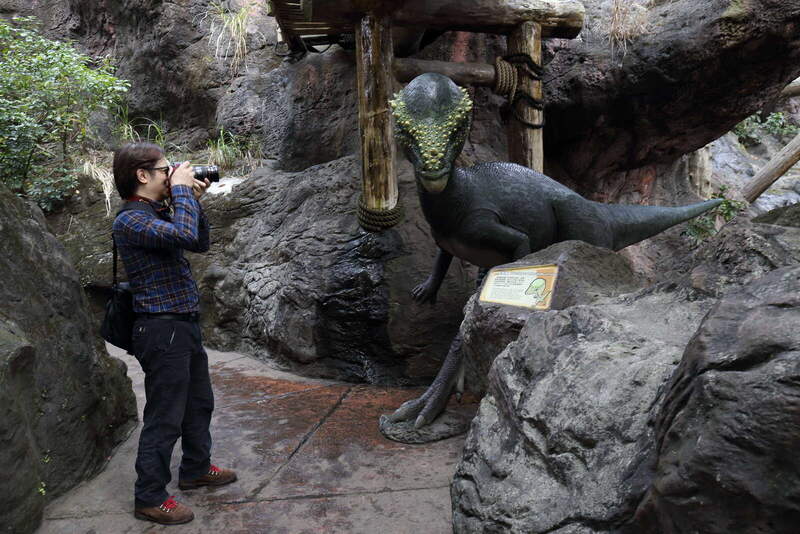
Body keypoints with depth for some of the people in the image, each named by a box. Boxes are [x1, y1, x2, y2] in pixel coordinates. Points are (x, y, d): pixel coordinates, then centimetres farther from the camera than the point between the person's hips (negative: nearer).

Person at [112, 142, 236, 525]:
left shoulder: (159, 214, 12)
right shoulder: (130, 221, -18)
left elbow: (200, 244, 18)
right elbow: (185, 235, -32)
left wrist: (194, 201, 7)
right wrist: (182, 189, -18)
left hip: (185, 326, 10)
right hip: (162, 330, -10)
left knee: (199, 404, 22)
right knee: (165, 418, 0)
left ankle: (196, 469, 39)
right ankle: (150, 498, 15)